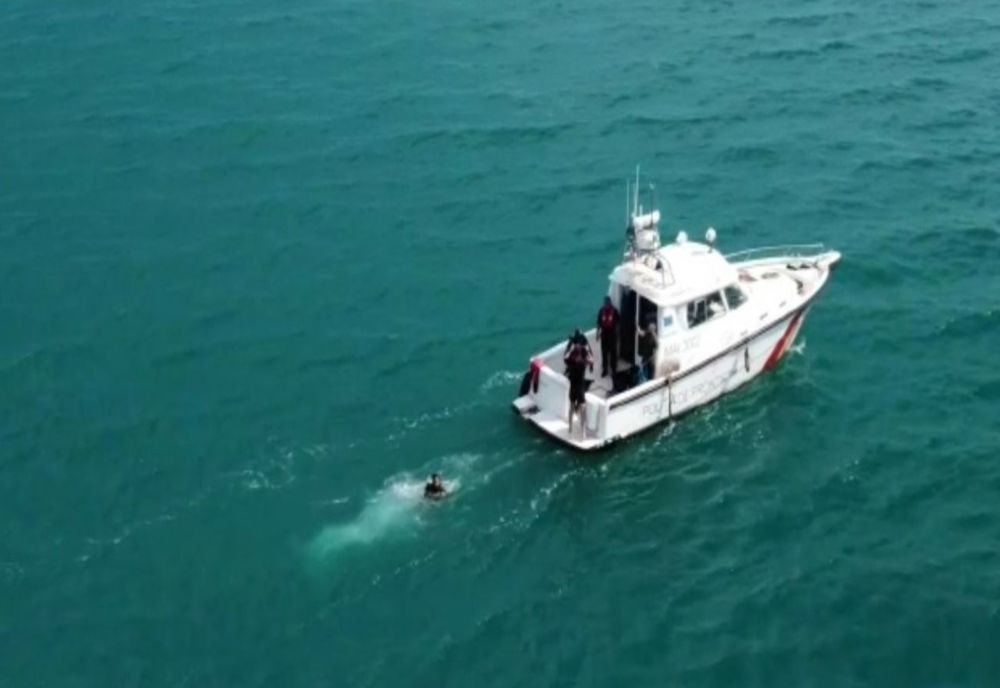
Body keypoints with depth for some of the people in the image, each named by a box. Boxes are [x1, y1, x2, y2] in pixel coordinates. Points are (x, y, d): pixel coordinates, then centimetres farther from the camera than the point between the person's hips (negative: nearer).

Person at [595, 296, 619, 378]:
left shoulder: (614, 310, -9)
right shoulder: (601, 310, -4)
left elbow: (617, 323, -3)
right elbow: (599, 322, 3)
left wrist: (617, 333, -4)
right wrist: (598, 332, 1)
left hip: (612, 333, -2)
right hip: (604, 333, 2)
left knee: (613, 352, 5)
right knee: (604, 352, 7)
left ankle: (613, 369, 16)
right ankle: (604, 370, 16)